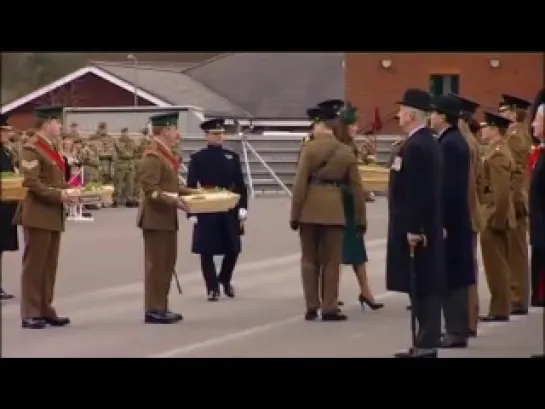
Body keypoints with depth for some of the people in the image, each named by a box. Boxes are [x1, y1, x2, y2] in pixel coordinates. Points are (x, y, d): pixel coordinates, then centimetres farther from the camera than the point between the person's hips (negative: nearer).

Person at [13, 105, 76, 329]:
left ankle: (45, 310, 17)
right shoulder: (31, 149, -12)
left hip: (53, 214, 9)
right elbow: (32, 183, -20)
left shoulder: (52, 149, 17)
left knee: (49, 265, 11)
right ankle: (29, 314, -2)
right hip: (38, 214, -9)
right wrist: (58, 195, -23)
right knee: (34, 264, -5)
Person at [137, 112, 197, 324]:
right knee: (156, 264, -5)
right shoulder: (152, 156, -16)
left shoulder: (165, 154, 15)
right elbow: (151, 189, -22)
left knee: (167, 263, 13)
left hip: (167, 218, 10)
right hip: (156, 218, -10)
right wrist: (174, 200, -27)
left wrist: (190, 192, 12)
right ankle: (153, 311, -1)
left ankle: (161, 307, 20)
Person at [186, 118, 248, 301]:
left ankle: (225, 279, 29)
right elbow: (191, 186, -1)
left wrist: (243, 207, -1)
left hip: (230, 209, 3)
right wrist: (192, 212, -7)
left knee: (233, 248, 4)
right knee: (207, 250, -1)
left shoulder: (232, 156, 9)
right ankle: (213, 288, 9)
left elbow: (240, 184, 8)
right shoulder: (197, 158, 0)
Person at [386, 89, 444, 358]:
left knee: (421, 288, -7)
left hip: (415, 230, -10)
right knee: (424, 287, 11)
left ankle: (426, 345, -5)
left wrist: (413, 229, -22)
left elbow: (418, 192, -22)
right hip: (423, 227, 10)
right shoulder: (427, 142, 14)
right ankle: (425, 344, 14)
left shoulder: (416, 146, -17)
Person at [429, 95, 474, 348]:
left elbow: (447, 186, -22)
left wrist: (440, 223, -22)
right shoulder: (455, 141, 14)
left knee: (450, 277, -6)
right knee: (455, 276, 13)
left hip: (448, 221, -10)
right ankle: (457, 329, 18)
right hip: (454, 220, 10)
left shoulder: (449, 144, -17)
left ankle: (456, 332, -4)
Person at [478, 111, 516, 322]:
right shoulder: (498, 150, 14)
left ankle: (499, 310, 0)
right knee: (499, 264, 13)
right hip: (496, 215, 10)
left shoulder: (497, 154, -18)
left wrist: (496, 219, -21)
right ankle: (500, 307, 19)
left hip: (494, 217, -10)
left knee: (496, 265, -4)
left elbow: (501, 191, -23)